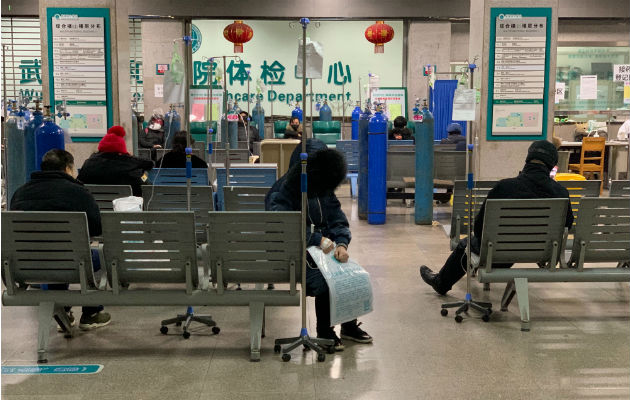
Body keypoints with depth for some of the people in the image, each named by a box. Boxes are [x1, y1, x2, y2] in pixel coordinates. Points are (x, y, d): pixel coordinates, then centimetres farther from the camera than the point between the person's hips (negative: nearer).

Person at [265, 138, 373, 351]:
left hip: (324, 247, 6)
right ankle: (324, 332, -6)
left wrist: (341, 244, -18)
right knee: (322, 281, -28)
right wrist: (319, 239, -31)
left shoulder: (324, 190, 8)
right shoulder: (282, 191, -12)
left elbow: (338, 219, 5)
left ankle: (349, 325, 7)